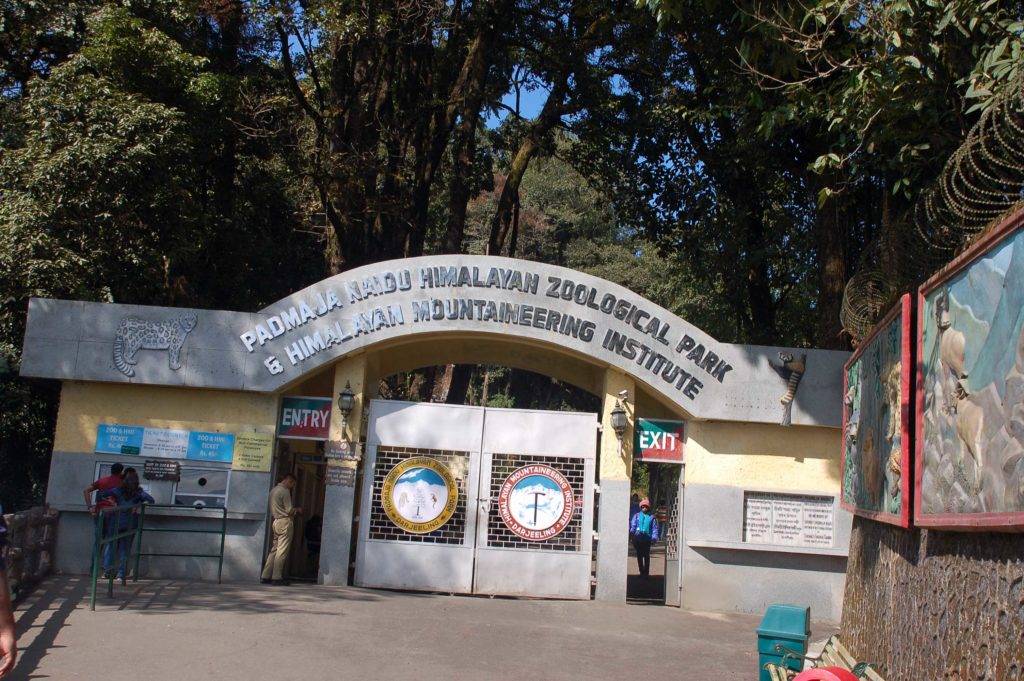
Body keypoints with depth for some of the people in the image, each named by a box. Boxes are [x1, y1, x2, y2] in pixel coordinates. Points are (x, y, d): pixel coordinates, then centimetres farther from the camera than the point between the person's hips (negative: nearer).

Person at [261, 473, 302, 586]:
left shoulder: (273, 490, 16)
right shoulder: (285, 491, -11)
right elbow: (289, 511, -12)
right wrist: (298, 510, 6)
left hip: (275, 521, 9)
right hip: (285, 522, -9)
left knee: (274, 550, 10)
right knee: (282, 551, -6)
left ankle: (265, 576, 8)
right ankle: (277, 577, -6)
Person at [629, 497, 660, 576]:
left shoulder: (652, 517, 9)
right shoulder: (637, 516, 11)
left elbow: (655, 528, 8)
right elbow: (633, 525, 5)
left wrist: (654, 537, -3)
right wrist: (632, 531, -13)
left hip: (647, 539, -1)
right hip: (638, 538, 1)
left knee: (646, 556, -1)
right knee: (639, 555, 5)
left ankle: (646, 572, 5)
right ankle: (641, 571, 14)